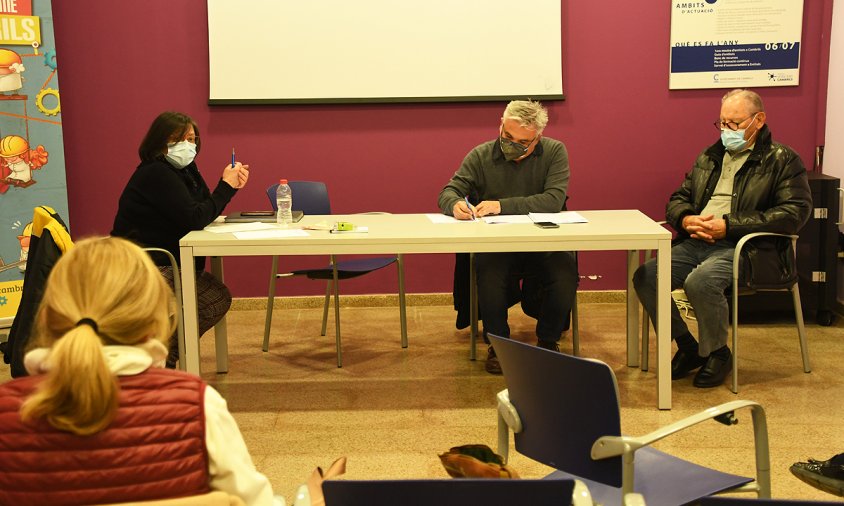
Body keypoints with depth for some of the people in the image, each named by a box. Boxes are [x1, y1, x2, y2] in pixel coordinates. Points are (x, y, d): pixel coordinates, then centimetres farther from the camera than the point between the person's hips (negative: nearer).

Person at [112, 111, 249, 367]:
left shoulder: (184, 169, 11)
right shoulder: (155, 174, -19)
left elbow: (205, 211, 10)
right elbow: (194, 219, -24)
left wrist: (230, 185, -5)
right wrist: (226, 186, -17)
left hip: (168, 265, 10)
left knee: (219, 297, 6)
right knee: (217, 299, -21)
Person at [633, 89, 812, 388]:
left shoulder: (782, 160, 1)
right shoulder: (709, 157, 21)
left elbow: (795, 212, -11)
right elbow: (678, 198, 25)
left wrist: (729, 225, -16)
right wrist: (685, 219, -3)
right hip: (696, 242, 7)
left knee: (700, 282, -35)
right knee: (645, 277, -15)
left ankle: (717, 353, -7)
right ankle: (687, 348, 3)